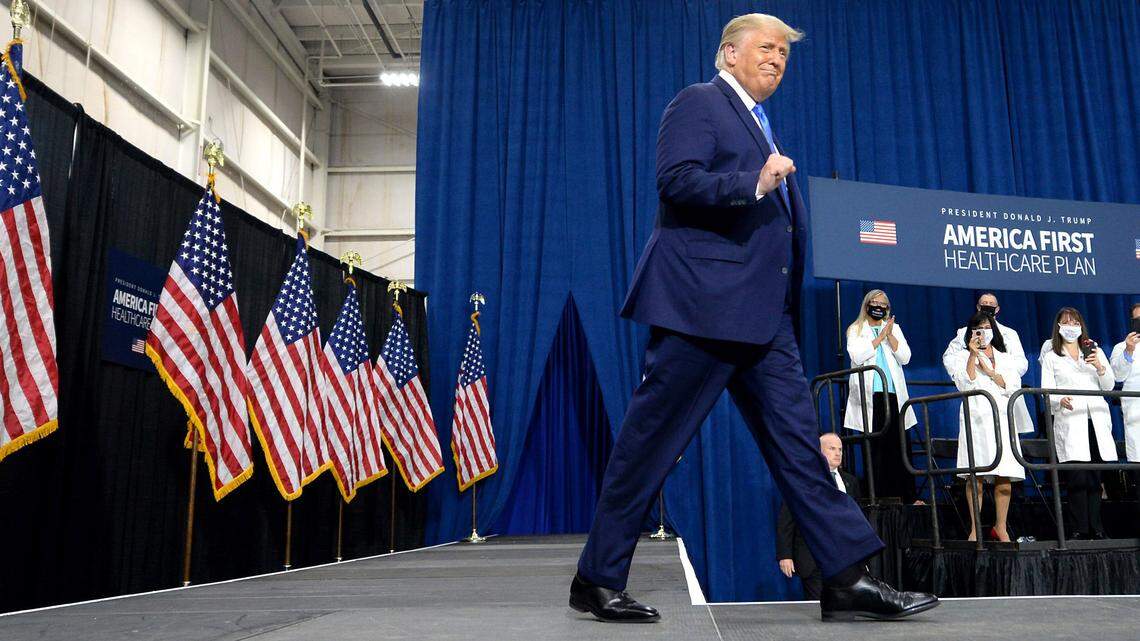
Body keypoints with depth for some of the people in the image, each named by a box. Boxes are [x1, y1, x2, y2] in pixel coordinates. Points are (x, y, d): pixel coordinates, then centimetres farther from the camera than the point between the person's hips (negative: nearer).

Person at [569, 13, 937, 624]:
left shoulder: (761, 123, 27)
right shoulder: (698, 102, 0)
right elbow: (676, 180, -16)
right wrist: (754, 184, -21)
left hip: (763, 314, 9)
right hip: (702, 302, -9)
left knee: (798, 439, 4)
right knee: (650, 441, -3)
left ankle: (846, 577, 7)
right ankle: (597, 579, 8)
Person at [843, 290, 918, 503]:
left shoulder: (894, 328, 19)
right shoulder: (856, 330, 11)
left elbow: (905, 357, 7)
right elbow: (857, 356, -7)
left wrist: (889, 335, -4)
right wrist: (880, 337, -6)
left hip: (893, 394, 2)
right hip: (869, 396, -2)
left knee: (899, 447, -2)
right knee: (874, 447, -5)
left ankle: (908, 497, -1)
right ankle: (878, 497, -2)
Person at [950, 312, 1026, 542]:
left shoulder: (1006, 359, 20)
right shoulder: (964, 357, 12)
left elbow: (1013, 387, 5)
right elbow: (965, 385, -5)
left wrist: (988, 370, -2)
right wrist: (973, 356, -9)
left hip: (1001, 418, 2)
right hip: (976, 419, -2)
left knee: (1004, 480, -2)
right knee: (975, 477, -8)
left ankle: (1000, 526, 9)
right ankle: (975, 528, -4)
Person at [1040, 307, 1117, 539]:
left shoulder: (1095, 352, 20)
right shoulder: (1051, 357, 12)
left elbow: (1109, 386, 14)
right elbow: (1047, 392, 3)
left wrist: (1100, 367, -5)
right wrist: (1060, 401, -18)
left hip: (1097, 422, 3)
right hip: (1070, 424, -3)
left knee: (1095, 478, 1)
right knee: (1077, 479, -10)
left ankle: (1096, 529, 6)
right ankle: (1081, 529, -7)